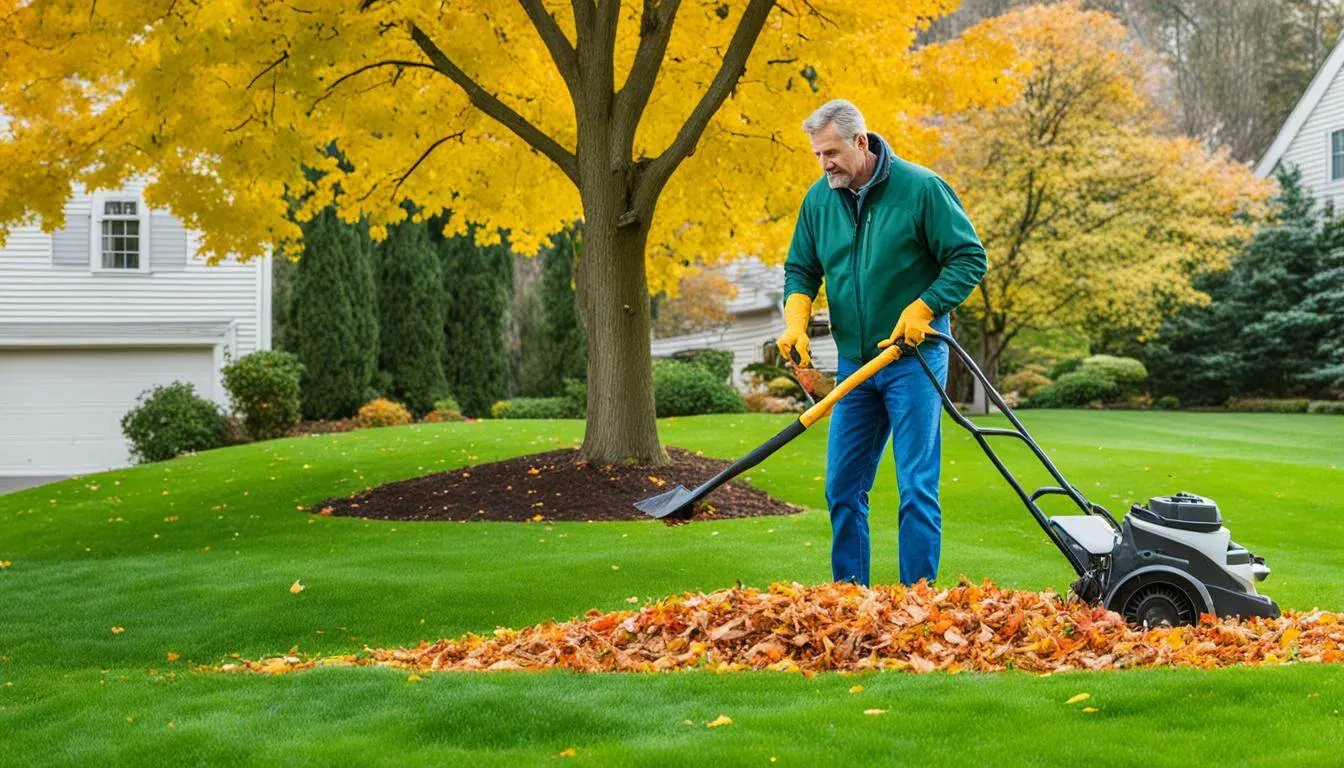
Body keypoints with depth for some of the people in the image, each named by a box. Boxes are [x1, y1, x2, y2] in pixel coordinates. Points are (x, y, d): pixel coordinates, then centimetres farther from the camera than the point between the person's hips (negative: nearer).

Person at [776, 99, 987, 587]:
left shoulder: (921, 189, -9)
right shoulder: (819, 199, 6)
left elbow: (970, 258, -7)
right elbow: (801, 269, 15)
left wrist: (920, 311, -16)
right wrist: (796, 320, -5)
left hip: (914, 359, -5)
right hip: (854, 364, 6)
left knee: (916, 487, -5)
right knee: (843, 487, 8)